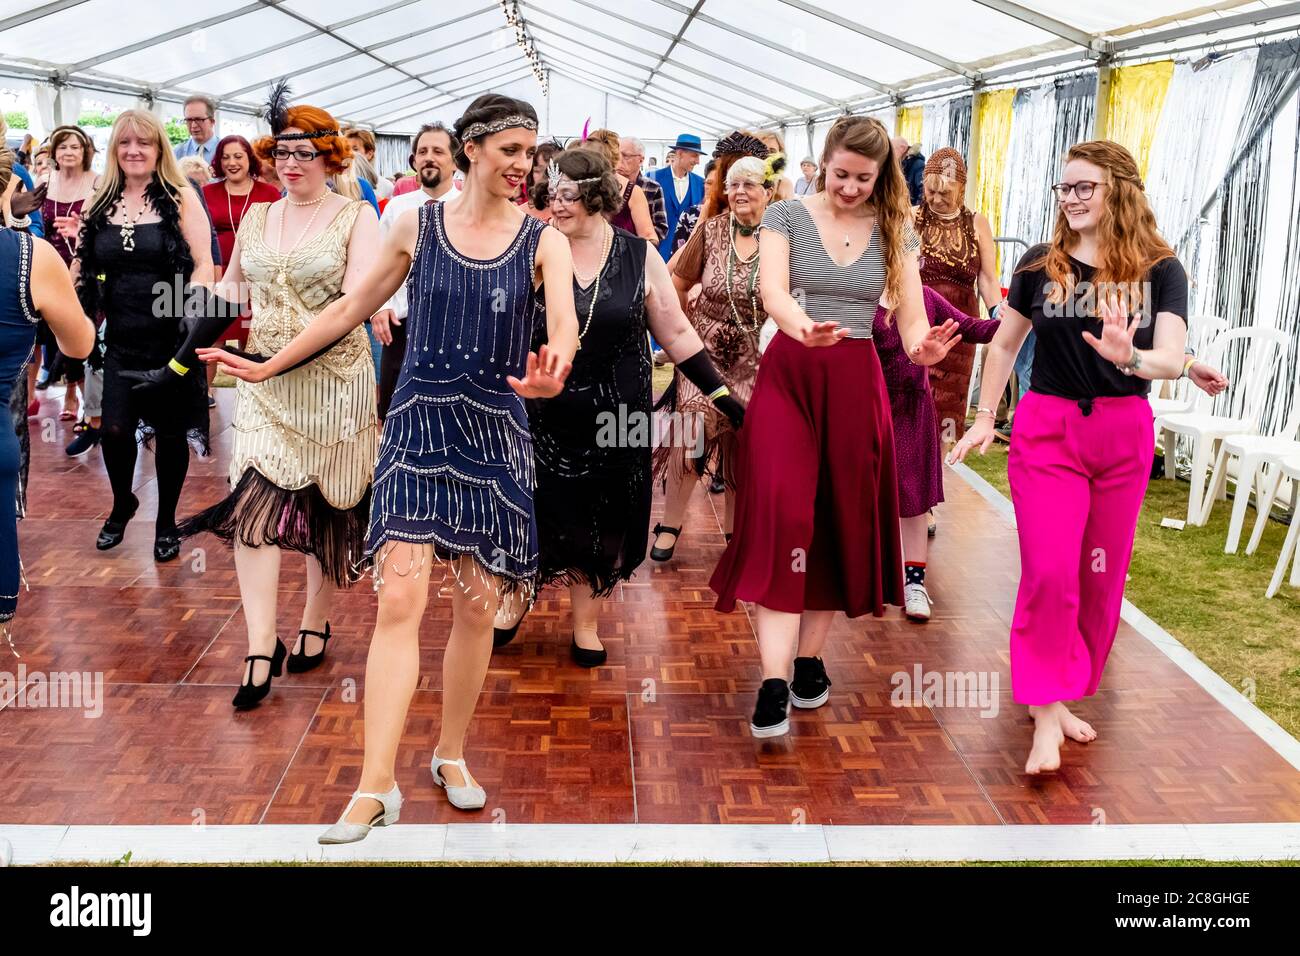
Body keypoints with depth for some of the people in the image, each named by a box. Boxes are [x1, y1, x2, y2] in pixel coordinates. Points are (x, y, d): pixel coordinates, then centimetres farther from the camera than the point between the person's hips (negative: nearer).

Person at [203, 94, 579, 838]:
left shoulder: (543, 240, 1)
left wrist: (555, 368, -39)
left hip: (495, 433, 1)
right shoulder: (417, 226, 4)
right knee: (400, 597, -10)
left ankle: (452, 755, 26)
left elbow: (565, 319, -16)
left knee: (478, 603, 6)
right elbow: (351, 309, 13)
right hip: (419, 423, 0)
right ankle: (377, 786, -6)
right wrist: (267, 366, 14)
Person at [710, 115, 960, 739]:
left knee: (841, 521, 6)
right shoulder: (787, 216, -1)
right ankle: (774, 684, -12)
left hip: (856, 383, 3)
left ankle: (810, 658, 24)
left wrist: (921, 346, -22)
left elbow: (912, 317, 2)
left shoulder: (894, 231, 7)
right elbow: (772, 292, -16)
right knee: (781, 517, -13)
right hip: (788, 376, -3)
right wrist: (802, 327, -39)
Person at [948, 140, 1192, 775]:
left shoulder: (1160, 269, -4)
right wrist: (984, 418, 6)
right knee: (1049, 573, -10)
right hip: (1047, 428, -1)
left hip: (1123, 435, 1)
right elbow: (1005, 342, 9)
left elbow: (1173, 359, -15)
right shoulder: (1040, 264, -1)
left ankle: (1059, 698, 25)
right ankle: (1047, 711, 0)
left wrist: (1130, 357, -36)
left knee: (1101, 577, 9)